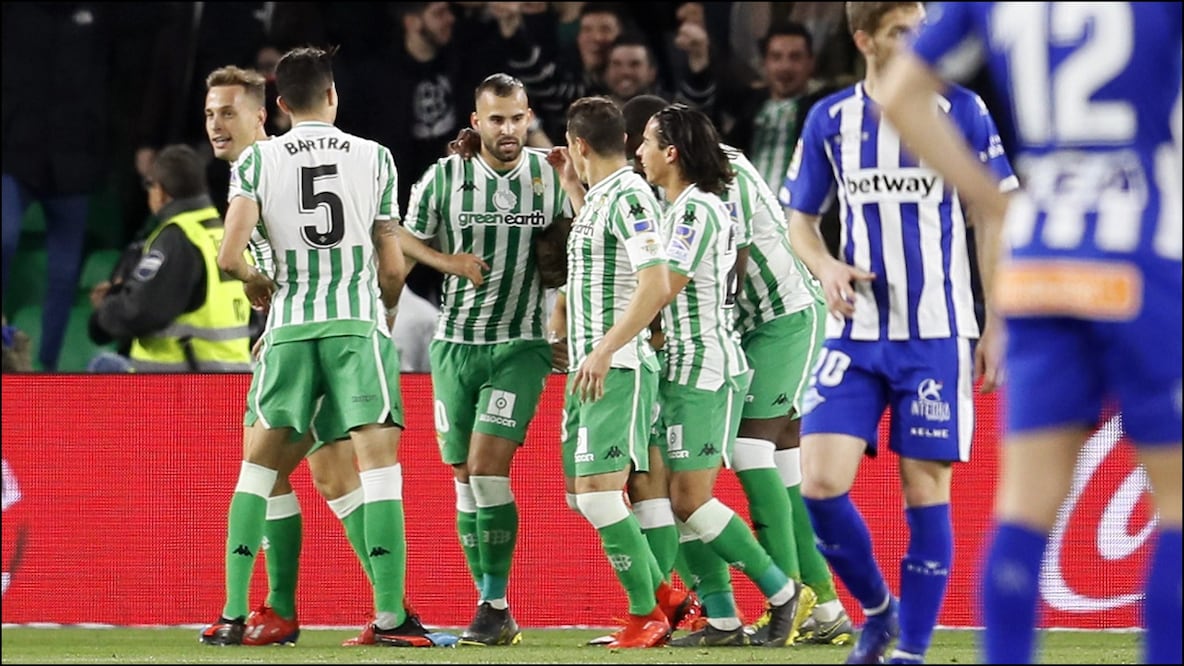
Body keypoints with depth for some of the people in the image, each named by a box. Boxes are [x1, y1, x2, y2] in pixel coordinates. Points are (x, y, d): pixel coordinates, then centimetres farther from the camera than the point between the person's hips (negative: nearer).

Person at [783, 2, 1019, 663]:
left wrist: (997, 327, -1)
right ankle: (878, 609, 15)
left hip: (937, 336, -2)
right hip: (857, 335, 2)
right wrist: (826, 268, -7)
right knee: (821, 484, -9)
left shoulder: (961, 111, -2)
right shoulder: (829, 120, 4)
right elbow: (802, 219, 15)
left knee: (926, 494, -2)